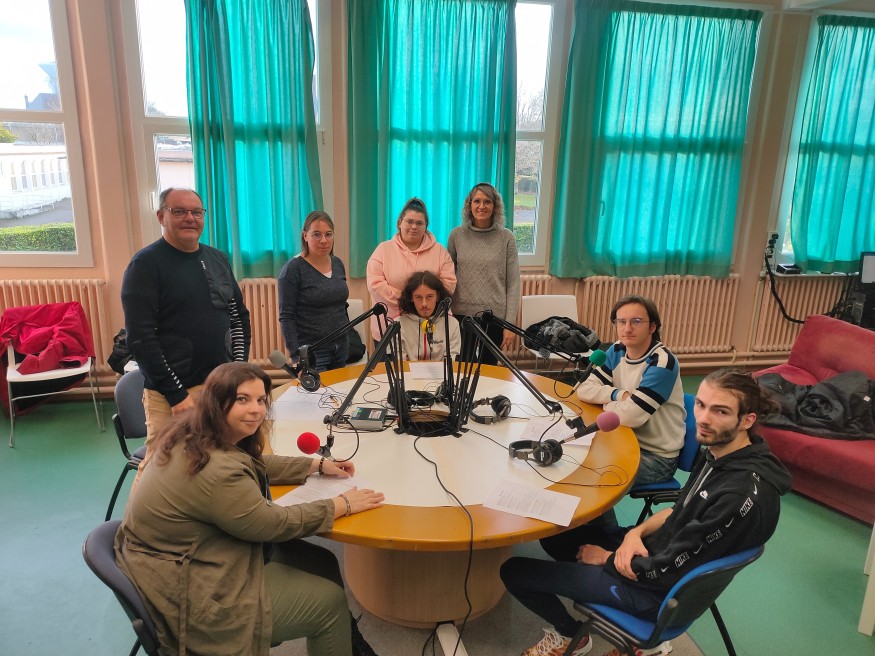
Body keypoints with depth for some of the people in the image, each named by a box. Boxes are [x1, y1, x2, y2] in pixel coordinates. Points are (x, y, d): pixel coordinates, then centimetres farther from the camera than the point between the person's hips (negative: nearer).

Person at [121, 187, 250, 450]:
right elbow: (140, 338, -13)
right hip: (170, 395, -5)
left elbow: (239, 316, 15)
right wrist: (176, 394, -15)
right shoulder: (145, 264, -7)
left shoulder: (218, 259, 10)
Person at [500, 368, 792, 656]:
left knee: (513, 570, -5)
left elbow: (666, 573, -25)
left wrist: (606, 558, -10)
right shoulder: (721, 451, -6)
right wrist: (637, 532, -9)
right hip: (652, 549, 9)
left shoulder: (744, 494, -32)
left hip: (660, 591, -9)